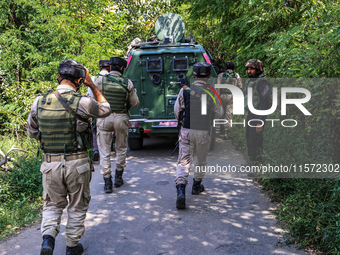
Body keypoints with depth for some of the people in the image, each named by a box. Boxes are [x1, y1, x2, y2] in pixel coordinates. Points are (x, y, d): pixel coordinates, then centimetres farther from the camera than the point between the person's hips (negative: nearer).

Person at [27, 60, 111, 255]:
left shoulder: (39, 102, -3)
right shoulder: (82, 102, -16)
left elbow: (33, 133, 10)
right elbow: (105, 109, 5)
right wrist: (92, 85, 9)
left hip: (50, 164, 3)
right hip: (77, 164, -2)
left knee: (53, 204, 22)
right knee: (77, 207, 17)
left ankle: (48, 237, 0)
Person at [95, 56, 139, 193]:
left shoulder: (100, 80, -7)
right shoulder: (127, 83, -6)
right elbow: (135, 104, -1)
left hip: (104, 118, 0)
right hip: (121, 118, 1)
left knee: (104, 151, 7)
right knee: (121, 149, 19)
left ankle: (107, 183, 8)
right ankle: (118, 178, 28)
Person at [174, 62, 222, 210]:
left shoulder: (185, 90, -6)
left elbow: (177, 110, 1)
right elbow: (218, 113, -1)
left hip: (187, 131, 0)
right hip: (204, 132, 0)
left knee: (184, 161, 1)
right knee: (201, 159, 21)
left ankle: (180, 190, -17)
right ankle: (196, 186, 37)